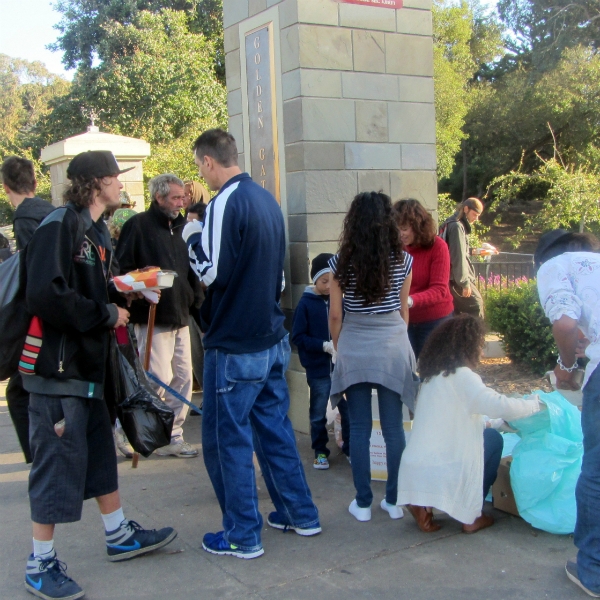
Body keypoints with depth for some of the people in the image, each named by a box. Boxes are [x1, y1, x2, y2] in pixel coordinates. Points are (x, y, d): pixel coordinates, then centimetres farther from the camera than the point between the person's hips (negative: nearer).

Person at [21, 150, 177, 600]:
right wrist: (105, 315, -18)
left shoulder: (96, 231, 13)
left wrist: (121, 294, -2)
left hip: (86, 363, 9)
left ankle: (119, 536, 33)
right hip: (56, 365, -9)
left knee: (100, 452, 18)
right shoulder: (60, 225, -15)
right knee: (57, 460, -1)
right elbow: (46, 294, -25)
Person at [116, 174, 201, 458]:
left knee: (182, 379, 8)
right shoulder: (138, 225, -6)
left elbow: (190, 271, 21)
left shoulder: (180, 227, 17)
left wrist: (194, 296, 7)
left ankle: (173, 436, 18)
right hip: (152, 318, -8)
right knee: (158, 380, -9)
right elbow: (122, 269, -11)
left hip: (180, 317, 8)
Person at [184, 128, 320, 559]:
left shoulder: (225, 203, -16)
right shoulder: (267, 200, 11)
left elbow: (212, 272, -19)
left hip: (235, 346, -8)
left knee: (227, 437, 3)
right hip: (273, 337, 9)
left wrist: (194, 237, -4)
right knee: (274, 427, 18)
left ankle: (243, 536, 12)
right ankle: (301, 515, 27)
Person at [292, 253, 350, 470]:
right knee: (318, 414, 10)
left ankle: (350, 447, 26)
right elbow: (298, 337, -8)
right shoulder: (306, 304, -6)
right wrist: (324, 345, -18)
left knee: (349, 410, 8)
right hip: (318, 370, -2)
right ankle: (320, 451, 25)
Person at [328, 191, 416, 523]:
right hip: (393, 347, 1)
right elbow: (403, 310, 7)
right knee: (394, 428, 8)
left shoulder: (341, 262, -5)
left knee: (359, 429, 6)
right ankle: (395, 500, 16)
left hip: (353, 349, 0)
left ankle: (363, 503, 12)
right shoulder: (402, 260, -2)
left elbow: (335, 315, -2)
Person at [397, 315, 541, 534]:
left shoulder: (433, 374, 15)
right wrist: (533, 404, 0)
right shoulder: (462, 375, -11)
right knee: (493, 438, 13)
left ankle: (423, 505, 11)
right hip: (441, 472, -7)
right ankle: (471, 515, 13)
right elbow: (499, 406, -17)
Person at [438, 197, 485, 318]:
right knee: (476, 304, -10)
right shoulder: (457, 226, -12)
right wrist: (465, 282, -20)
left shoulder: (450, 224, 17)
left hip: (452, 279, 10)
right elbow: (458, 256, -19)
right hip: (457, 279, -10)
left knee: (455, 312, 11)